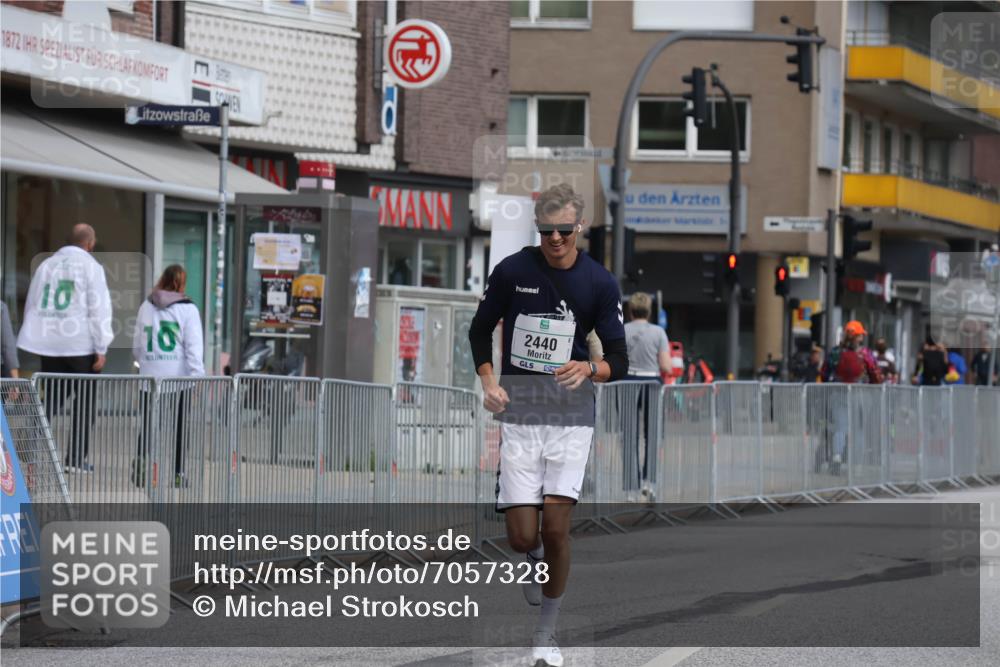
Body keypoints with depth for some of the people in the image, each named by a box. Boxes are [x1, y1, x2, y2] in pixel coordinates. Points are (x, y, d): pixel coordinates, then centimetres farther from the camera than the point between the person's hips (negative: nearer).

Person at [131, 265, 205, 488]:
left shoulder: (146, 307, 9)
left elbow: (137, 345, 16)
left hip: (150, 375, 3)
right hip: (179, 375, -3)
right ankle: (178, 473, 9)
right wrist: (198, 375, -13)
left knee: (148, 421, 6)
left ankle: (140, 458, -16)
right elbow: (194, 345, -11)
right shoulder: (187, 309, -4)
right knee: (179, 425, 7)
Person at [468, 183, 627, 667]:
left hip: (571, 413, 0)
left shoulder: (599, 283, -1)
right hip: (517, 410, 1)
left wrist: (590, 369, -19)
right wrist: (488, 381, -1)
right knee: (522, 537, -7)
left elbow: (619, 361, 3)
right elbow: (481, 328, 14)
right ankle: (537, 561, 32)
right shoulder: (512, 271, -1)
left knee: (556, 529, -10)